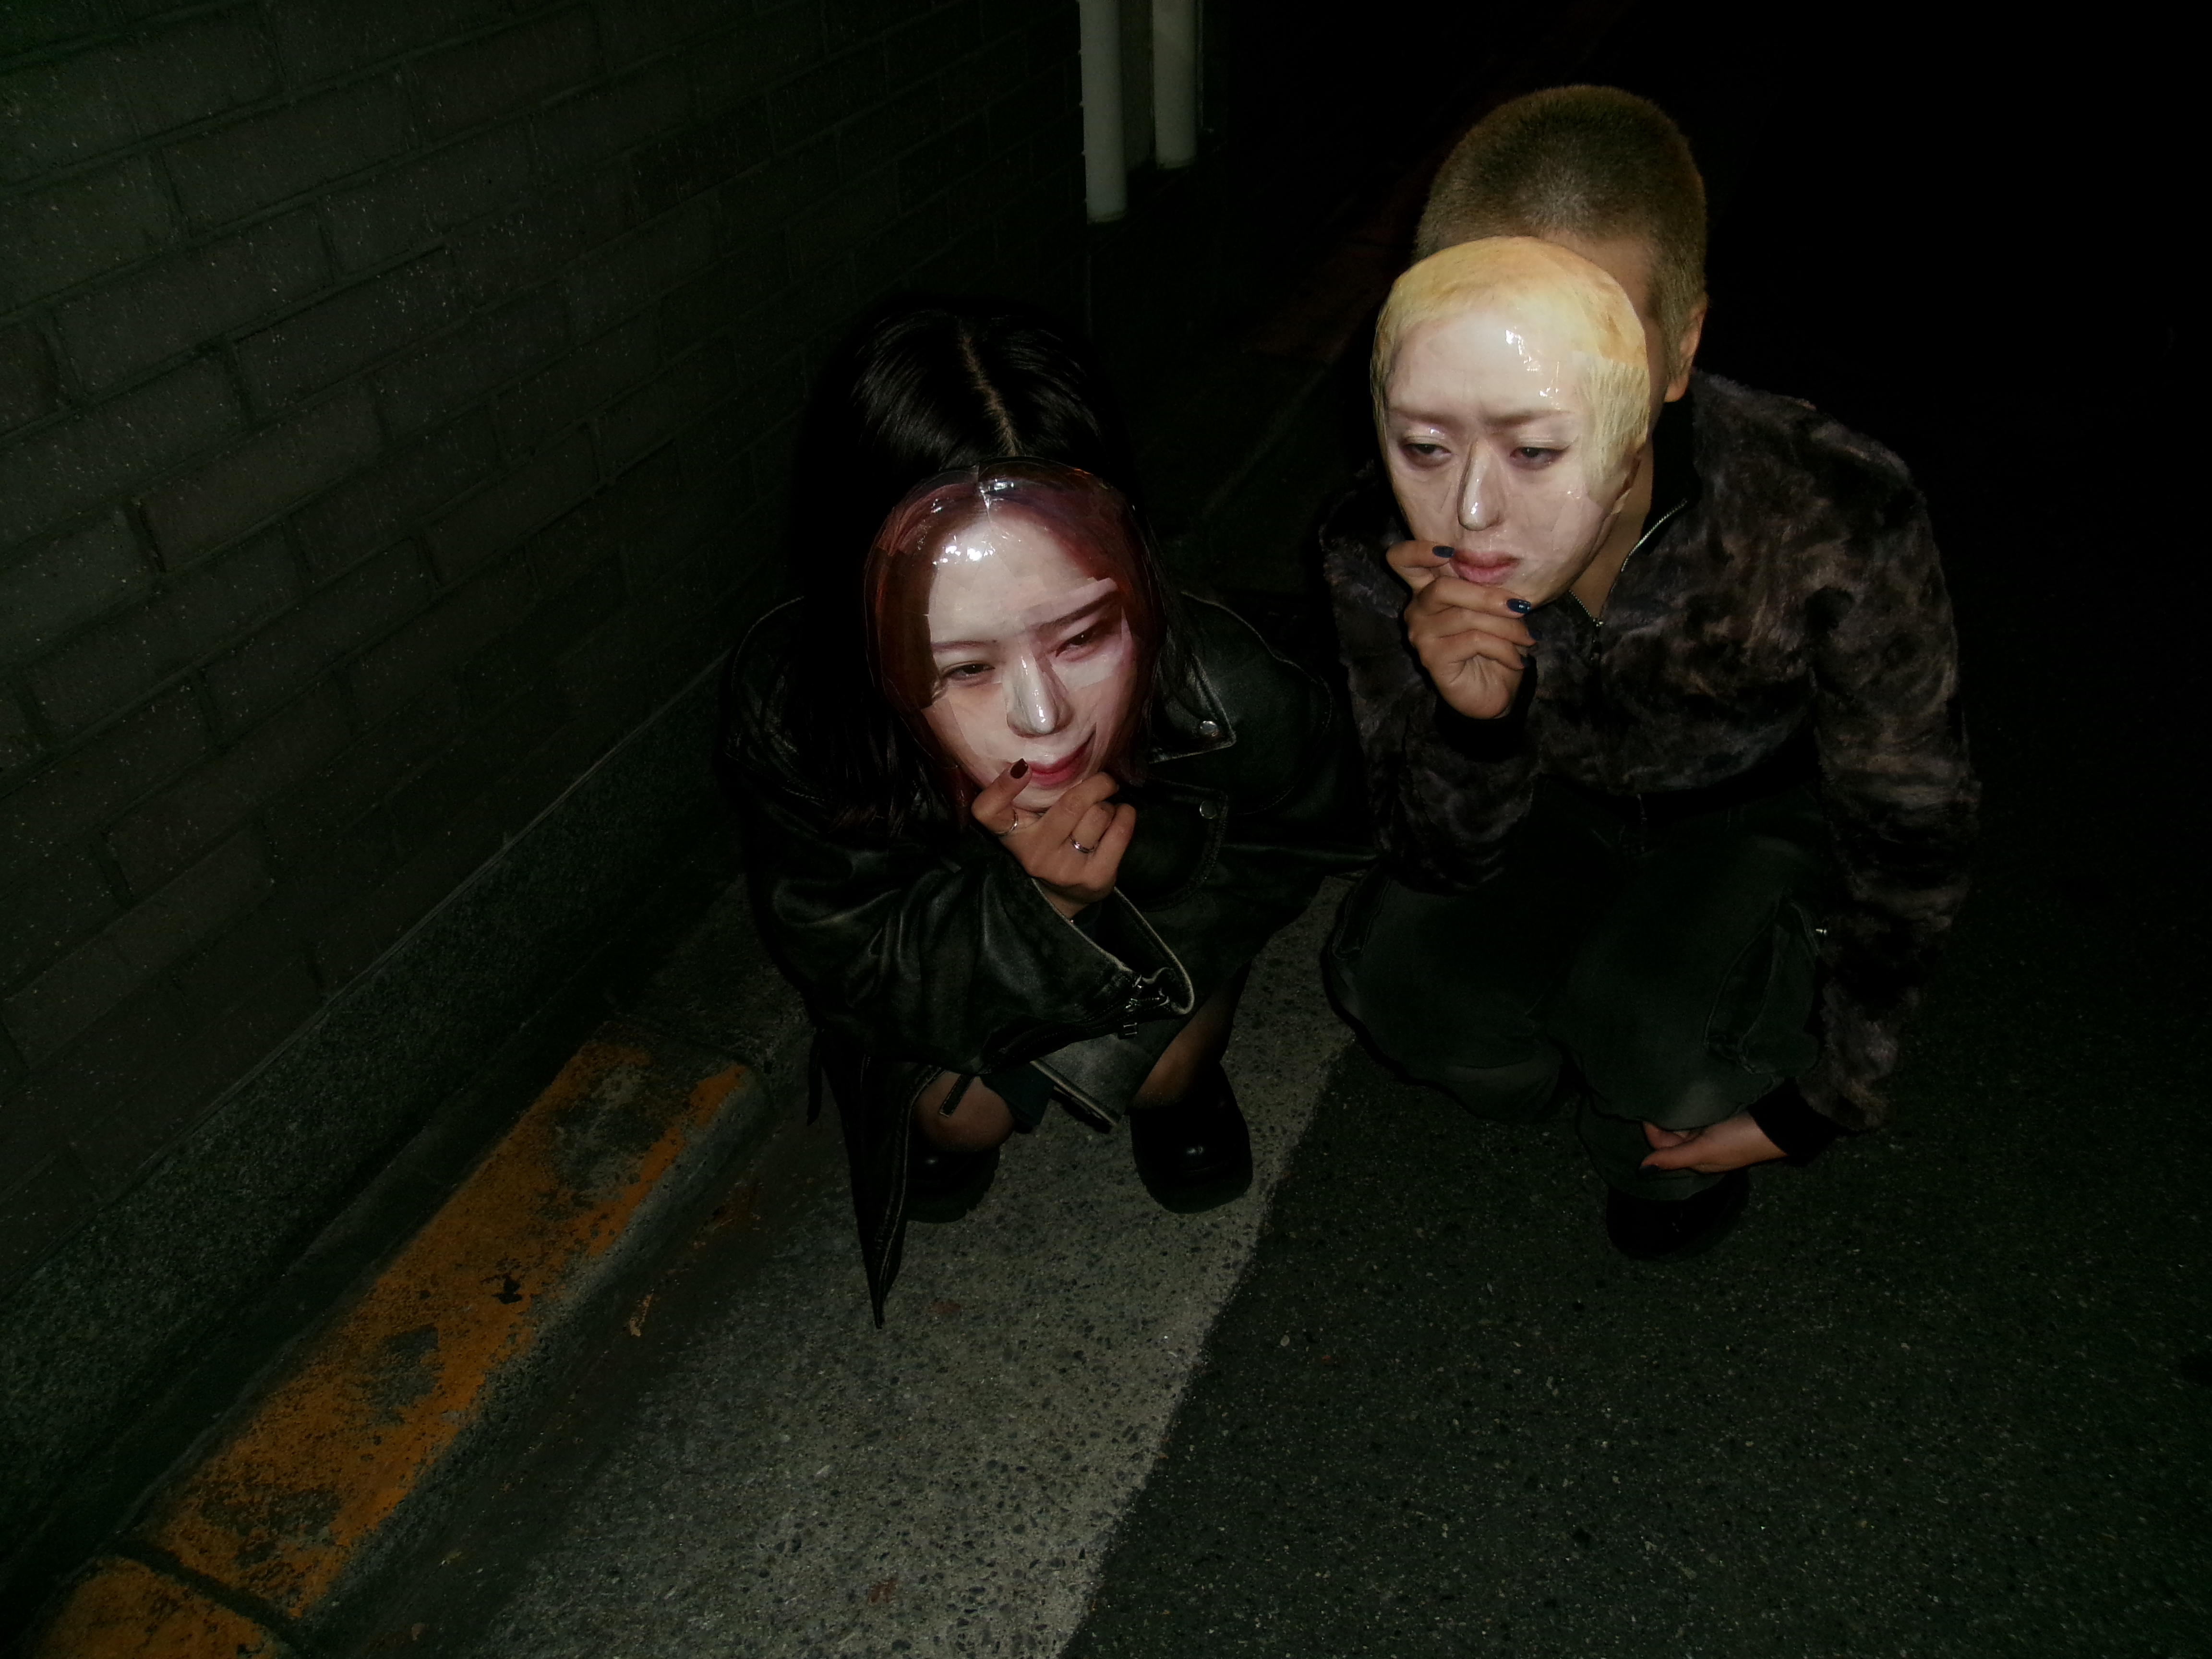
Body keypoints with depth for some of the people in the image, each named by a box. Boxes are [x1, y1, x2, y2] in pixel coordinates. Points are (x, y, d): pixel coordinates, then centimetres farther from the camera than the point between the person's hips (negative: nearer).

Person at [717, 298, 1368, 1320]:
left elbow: (1316, 834, -14)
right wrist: (1022, 902, -46)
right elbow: (849, 962, -27)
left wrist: (1156, 858, -30)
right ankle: (940, 1117, 22)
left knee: (1152, 1068, -21)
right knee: (961, 1110, -14)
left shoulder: (1228, 697, -39)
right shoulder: (783, 713, -39)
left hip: (1164, 921, 0)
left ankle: (1183, 1077, 15)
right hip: (936, 928, 1)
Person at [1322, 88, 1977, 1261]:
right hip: (1563, 811, 3)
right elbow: (1447, 864, -18)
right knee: (1395, 971, -21)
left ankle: (1673, 1155, 8)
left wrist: (1820, 1102, -10)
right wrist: (1471, 726, -42)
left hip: (1771, 813, -2)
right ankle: (1594, 1079, 11)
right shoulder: (1379, 553, -28)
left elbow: (1910, 832, -18)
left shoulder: (1834, 524, -34)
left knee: (1659, 1024, -29)